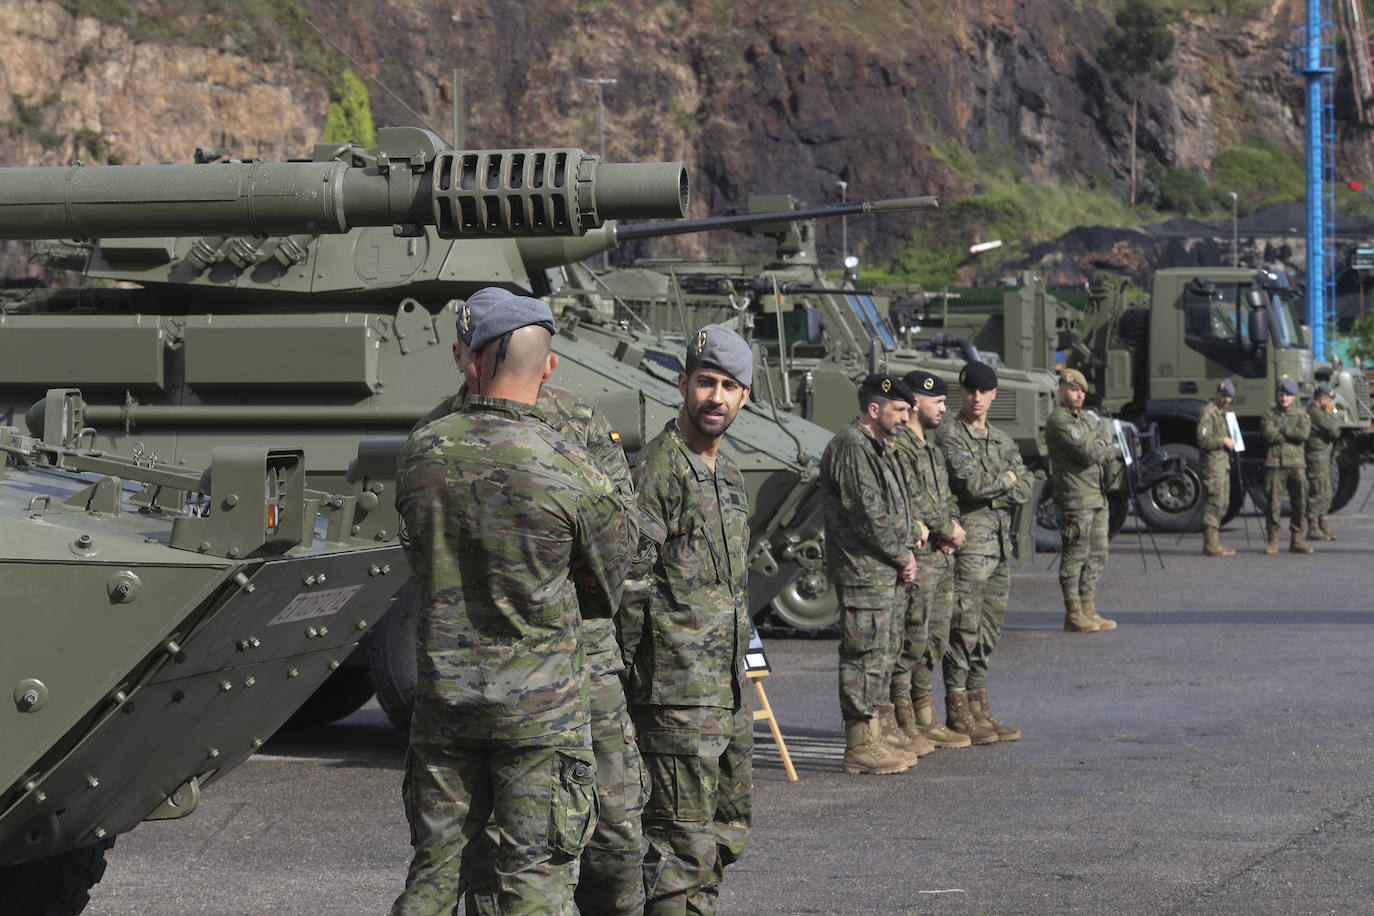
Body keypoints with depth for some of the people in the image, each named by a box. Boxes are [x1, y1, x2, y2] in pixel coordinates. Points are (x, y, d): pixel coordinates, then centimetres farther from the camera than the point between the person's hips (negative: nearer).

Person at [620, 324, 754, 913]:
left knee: (727, 831, 16)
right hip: (679, 693, -9)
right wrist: (640, 676, -16)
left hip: (728, 691, 10)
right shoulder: (657, 468, -13)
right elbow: (629, 583, -16)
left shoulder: (727, 473, 17)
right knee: (682, 842, -9)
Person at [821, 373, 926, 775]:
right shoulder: (850, 448, -16)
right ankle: (860, 747, -7)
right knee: (866, 655, -9)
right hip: (863, 572, -11)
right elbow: (868, 515, -20)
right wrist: (902, 557, -11)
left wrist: (907, 552, 9)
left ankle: (883, 732, 26)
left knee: (885, 652, 17)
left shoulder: (878, 447, 18)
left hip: (887, 572, 11)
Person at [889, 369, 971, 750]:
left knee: (934, 640, 14)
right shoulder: (897, 446, -14)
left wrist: (951, 527, 3)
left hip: (942, 558, 10)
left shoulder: (931, 447, 19)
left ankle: (926, 720, 22)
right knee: (911, 641, -7)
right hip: (915, 558, -10)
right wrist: (948, 530, -10)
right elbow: (910, 504, -20)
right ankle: (903, 726, -2)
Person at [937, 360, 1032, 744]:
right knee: (964, 628, -7)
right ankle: (957, 715, -2)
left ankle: (980, 709, 16)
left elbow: (1024, 491, 7)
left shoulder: (1002, 440, 17)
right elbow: (971, 482, -20)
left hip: (1000, 545, 8)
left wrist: (988, 489, -8)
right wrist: (1006, 478, -3)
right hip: (967, 544, -8)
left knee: (989, 630, 10)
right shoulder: (950, 435, -7)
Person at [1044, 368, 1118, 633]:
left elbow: (1106, 448, 16)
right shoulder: (1058, 420, -11)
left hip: (1097, 497, 9)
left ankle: (1089, 611, 15)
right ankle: (1073, 615, -3)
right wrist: (1109, 449, -1)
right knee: (1075, 556, -6)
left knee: (1096, 556, 10)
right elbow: (1088, 452, -19)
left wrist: (1100, 449, -6)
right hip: (1075, 499, -9)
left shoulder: (1086, 417, 19)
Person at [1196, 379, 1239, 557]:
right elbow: (1203, 440, -21)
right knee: (1214, 502, -12)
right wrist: (1224, 441, -16)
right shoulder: (1208, 412, -12)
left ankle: (1212, 542, 16)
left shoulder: (1222, 412, 20)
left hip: (1223, 463, 10)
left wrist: (1231, 444, 19)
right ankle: (1211, 544, -13)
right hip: (1212, 463, -10)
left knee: (1223, 504, 11)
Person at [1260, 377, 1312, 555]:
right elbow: (1270, 435, -9)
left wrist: (1282, 430, -6)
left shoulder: (1301, 416, 15)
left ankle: (1296, 541, 8)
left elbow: (1304, 433, -7)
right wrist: (1292, 434, -4)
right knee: (1274, 503, -4)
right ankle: (1272, 541, 3)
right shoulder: (1268, 415, 10)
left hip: (1296, 464, 2)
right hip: (1274, 465, -2)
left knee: (1299, 503, 1)